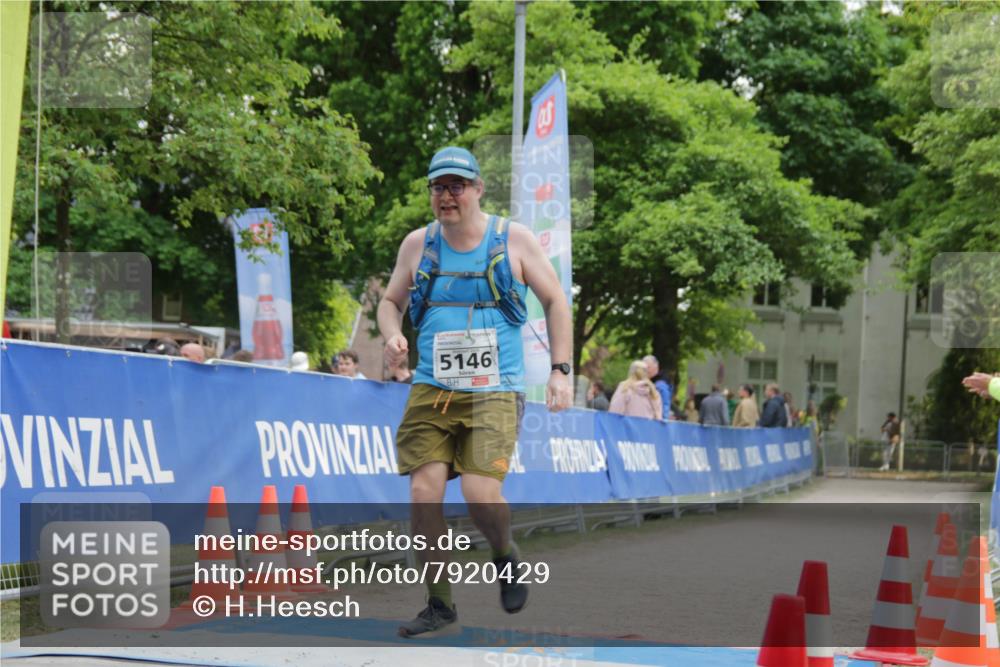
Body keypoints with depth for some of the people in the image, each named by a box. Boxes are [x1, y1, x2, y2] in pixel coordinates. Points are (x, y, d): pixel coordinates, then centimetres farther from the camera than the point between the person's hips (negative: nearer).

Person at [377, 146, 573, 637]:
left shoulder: (514, 240, 1)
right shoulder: (417, 244, 7)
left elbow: (555, 301, 8)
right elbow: (391, 301, 20)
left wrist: (560, 370, 0)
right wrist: (392, 336, -3)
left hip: (495, 392, -3)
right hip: (431, 390, 3)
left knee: (480, 493, -18)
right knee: (423, 491, -9)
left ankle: (505, 556, 17)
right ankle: (440, 606, 5)